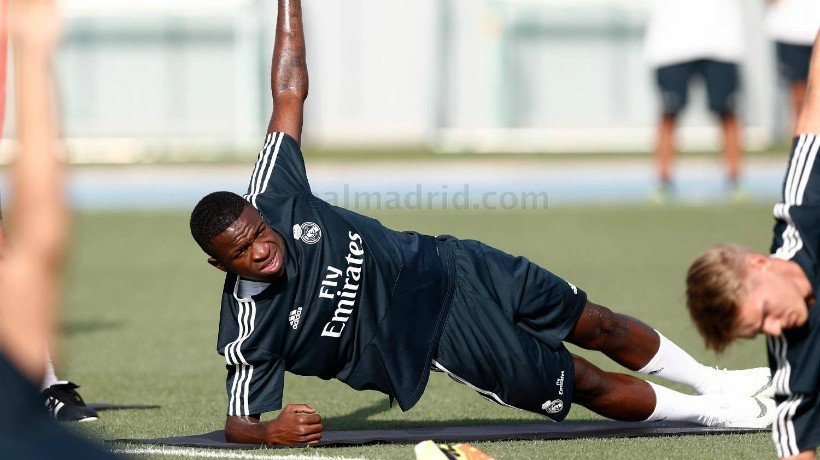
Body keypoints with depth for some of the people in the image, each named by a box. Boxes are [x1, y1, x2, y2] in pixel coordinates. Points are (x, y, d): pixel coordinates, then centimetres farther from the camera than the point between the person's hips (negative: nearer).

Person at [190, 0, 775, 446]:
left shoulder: (272, 198, -15)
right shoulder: (249, 334, -23)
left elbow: (291, 93, -8)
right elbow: (238, 423, -17)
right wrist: (271, 431, -41)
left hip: (437, 265, 4)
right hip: (437, 337, -4)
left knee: (594, 324, 13)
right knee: (581, 382, -1)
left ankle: (714, 382, 37)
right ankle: (714, 414, 22)